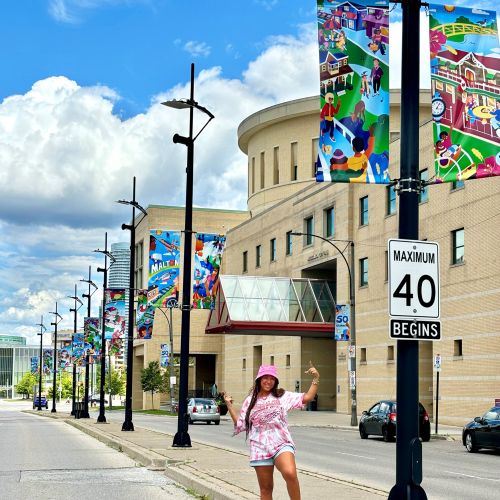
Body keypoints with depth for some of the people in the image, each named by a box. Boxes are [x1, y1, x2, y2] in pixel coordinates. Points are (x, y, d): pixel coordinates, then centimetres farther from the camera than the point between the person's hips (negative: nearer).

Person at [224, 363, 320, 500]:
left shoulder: (282, 396, 7)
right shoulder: (250, 401, 12)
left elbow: (307, 397, 2)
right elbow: (240, 425, 13)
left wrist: (316, 379, -7)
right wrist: (229, 406, 9)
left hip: (281, 444, -2)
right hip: (260, 448, 2)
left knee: (290, 473, -31)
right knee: (265, 489, 5)